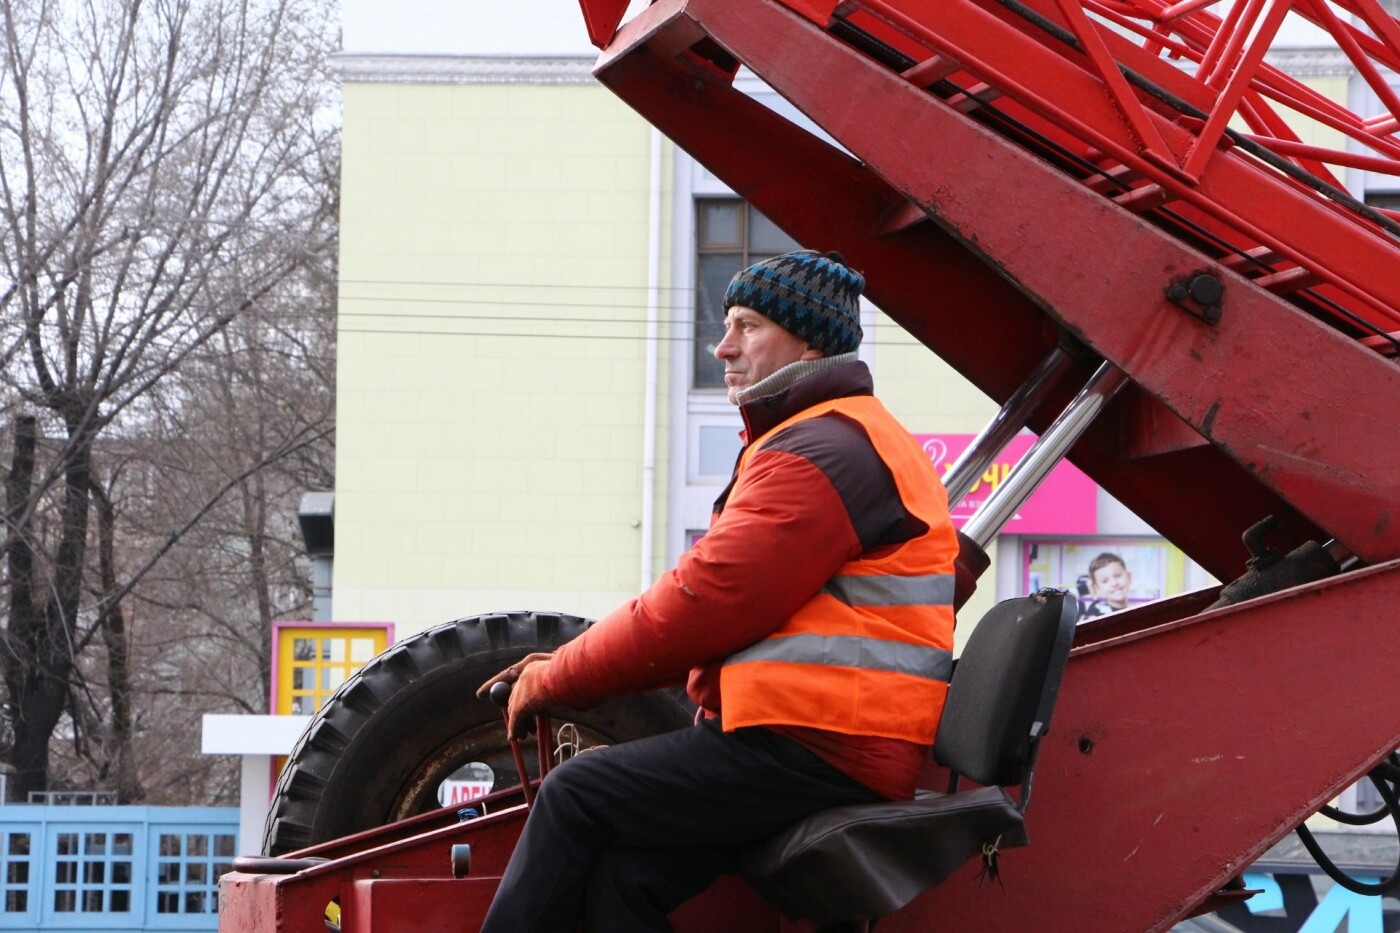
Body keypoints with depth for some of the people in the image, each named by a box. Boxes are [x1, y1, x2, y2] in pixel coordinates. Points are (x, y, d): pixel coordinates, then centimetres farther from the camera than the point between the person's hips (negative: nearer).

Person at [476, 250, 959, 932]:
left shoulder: (824, 452, -11)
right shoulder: (827, 440, 26)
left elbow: (705, 600, -16)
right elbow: (719, 607, 25)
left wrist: (557, 679, -5)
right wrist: (571, 666, 15)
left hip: (812, 748, -10)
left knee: (575, 795, -9)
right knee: (622, 870, -1)